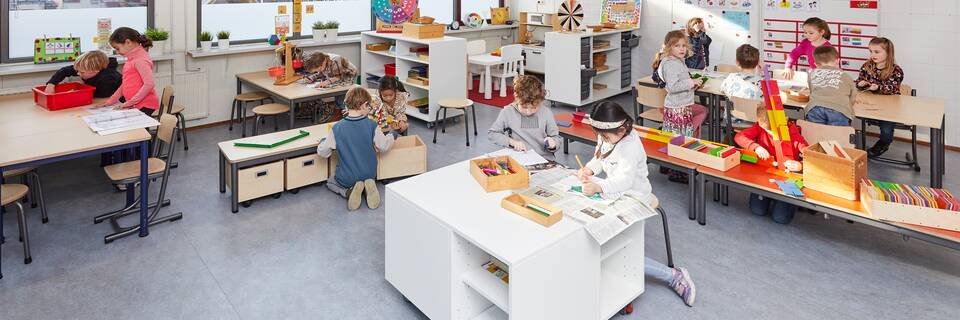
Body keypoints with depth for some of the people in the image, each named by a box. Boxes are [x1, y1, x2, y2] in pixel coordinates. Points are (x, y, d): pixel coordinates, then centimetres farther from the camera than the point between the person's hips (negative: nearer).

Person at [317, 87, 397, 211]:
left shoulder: (337, 128, -16)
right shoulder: (371, 125, -15)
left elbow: (322, 152, -9)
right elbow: (384, 146, -4)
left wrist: (323, 141, 13)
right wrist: (392, 135, 16)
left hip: (346, 178, -2)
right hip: (369, 175, 2)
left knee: (330, 182, 29)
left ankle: (348, 192, -3)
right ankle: (368, 187, 1)